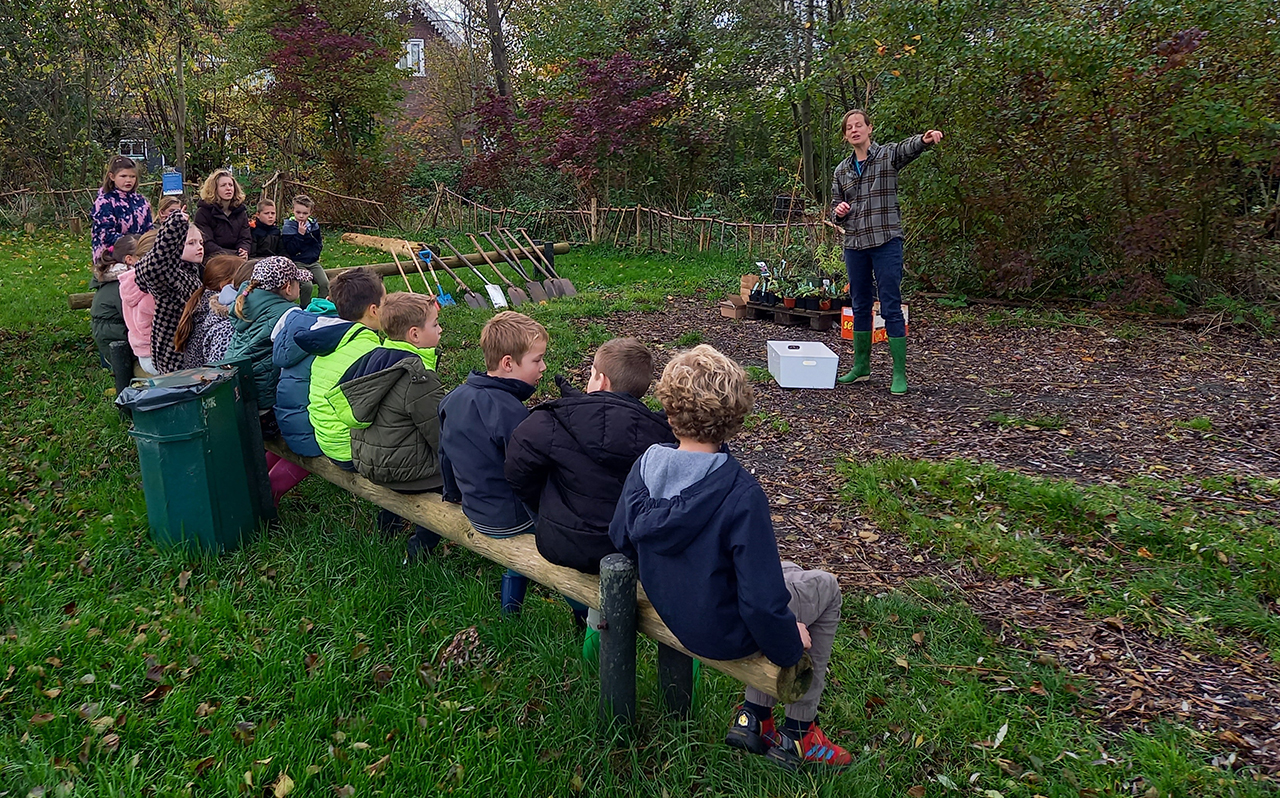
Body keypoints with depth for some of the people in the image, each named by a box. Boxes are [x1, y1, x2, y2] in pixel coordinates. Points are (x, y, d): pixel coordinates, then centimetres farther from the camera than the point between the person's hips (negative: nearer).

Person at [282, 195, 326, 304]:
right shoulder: (289, 227, -6)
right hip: (298, 263, -5)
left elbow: (319, 244, 17)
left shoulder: (314, 225, 9)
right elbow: (290, 249, -13)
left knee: (325, 283, -16)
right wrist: (300, 234, -19)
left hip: (313, 262, 5)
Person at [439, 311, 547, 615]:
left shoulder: (454, 397, -1)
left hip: (475, 510, 8)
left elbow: (445, 451, 12)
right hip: (508, 519, -8)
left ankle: (511, 603, 35)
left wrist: (454, 493, 28)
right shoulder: (511, 413, -28)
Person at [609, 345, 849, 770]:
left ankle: (752, 716, 29)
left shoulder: (645, 465, -12)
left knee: (789, 573, 28)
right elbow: (762, 600, -27)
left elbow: (619, 538, 3)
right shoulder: (741, 494, -31)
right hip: (723, 632, -6)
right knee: (825, 587, 20)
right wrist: (790, 643, -7)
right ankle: (797, 734, 28)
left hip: (668, 609, 7)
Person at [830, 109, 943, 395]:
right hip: (854, 245, 5)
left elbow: (907, 148, -24)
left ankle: (900, 374, 0)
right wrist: (838, 211, -5)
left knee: (891, 307, -5)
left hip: (886, 242, -5)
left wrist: (924, 140, -47)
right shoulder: (842, 170, 14)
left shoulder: (887, 155, 0)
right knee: (860, 307, 12)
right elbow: (835, 211, 20)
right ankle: (861, 366, 24)